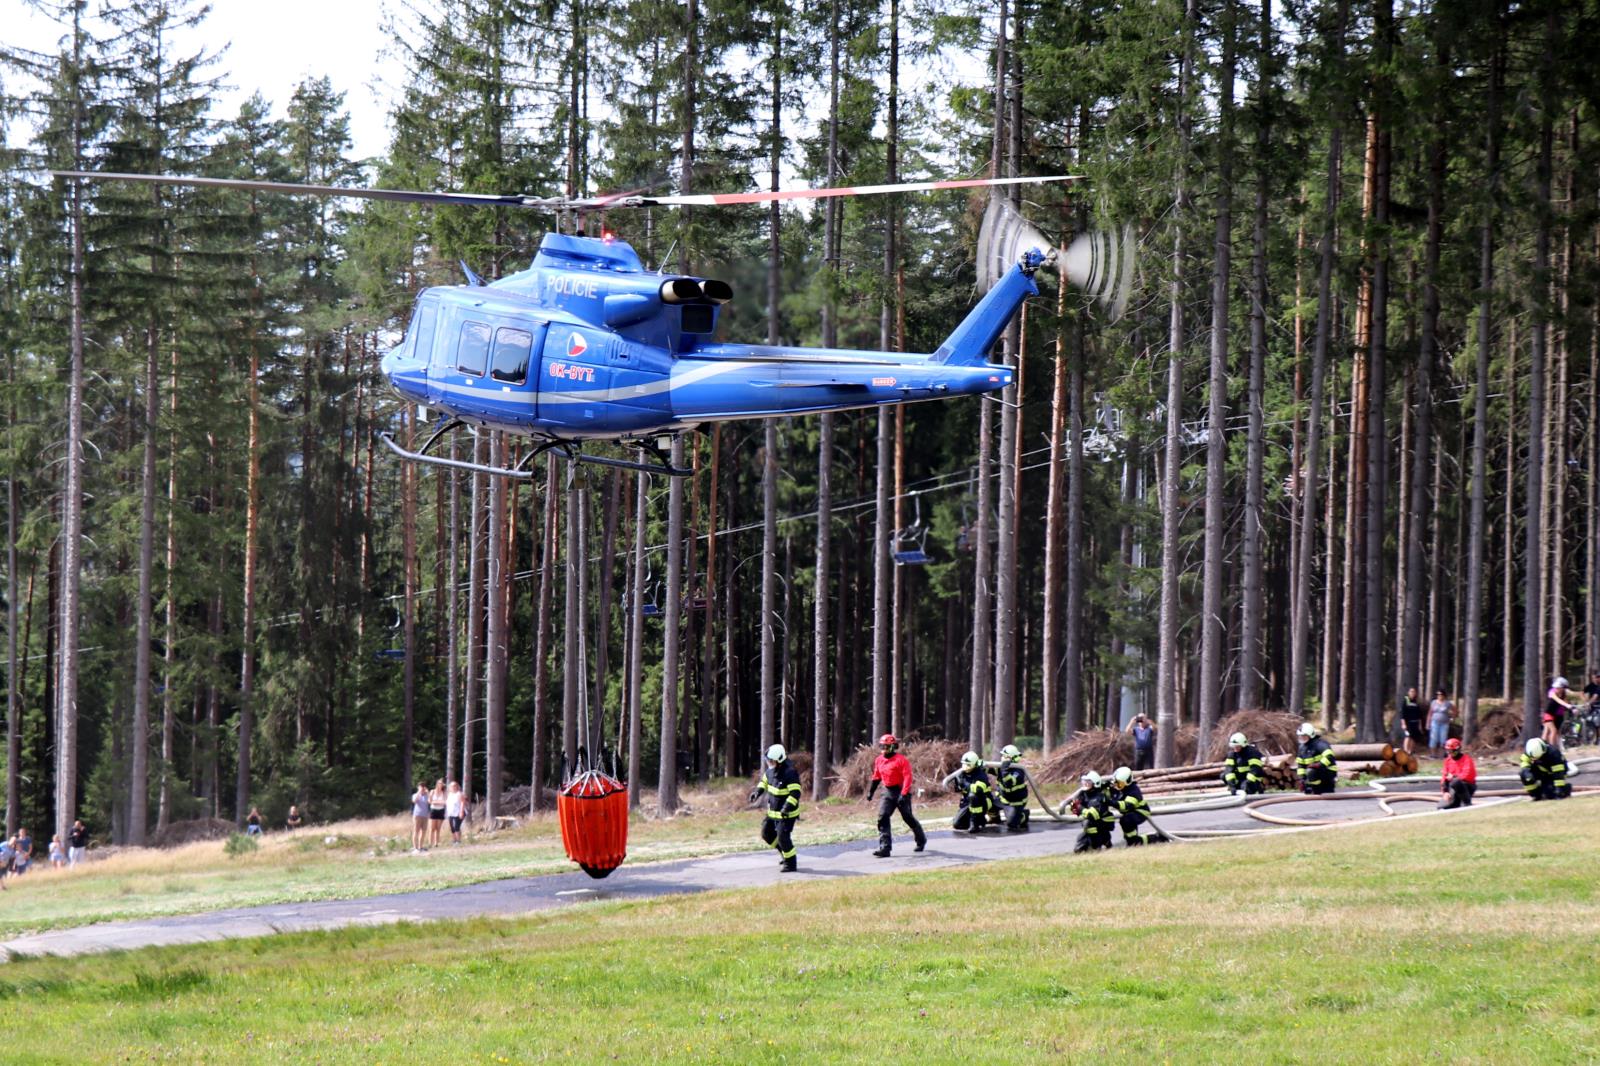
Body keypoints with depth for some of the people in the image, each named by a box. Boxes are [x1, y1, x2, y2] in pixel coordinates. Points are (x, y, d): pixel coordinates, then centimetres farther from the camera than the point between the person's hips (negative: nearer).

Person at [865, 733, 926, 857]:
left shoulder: (901, 760, -15)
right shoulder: (879, 760, 6)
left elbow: (907, 778, -19)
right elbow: (876, 777, 19)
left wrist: (904, 794, -26)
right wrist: (870, 791, 17)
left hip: (900, 791, -6)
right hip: (888, 793, 6)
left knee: (908, 818, 7)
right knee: (882, 817, -11)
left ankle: (921, 840, 32)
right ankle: (885, 848, -13)